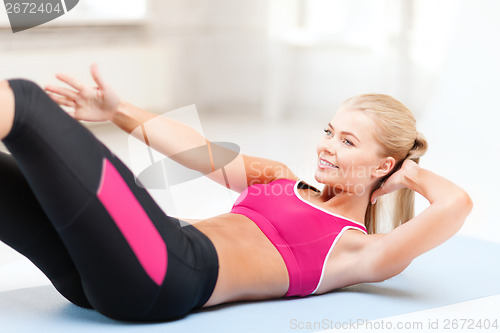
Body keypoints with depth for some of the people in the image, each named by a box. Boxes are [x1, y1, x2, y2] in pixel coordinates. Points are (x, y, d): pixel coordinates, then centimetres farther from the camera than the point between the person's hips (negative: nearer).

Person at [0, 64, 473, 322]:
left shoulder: (363, 251, 9)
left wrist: (410, 172, 16)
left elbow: (457, 203, -4)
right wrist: (119, 112, 29)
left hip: (169, 276, -8)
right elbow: (203, 150, 31)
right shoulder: (280, 181, 31)